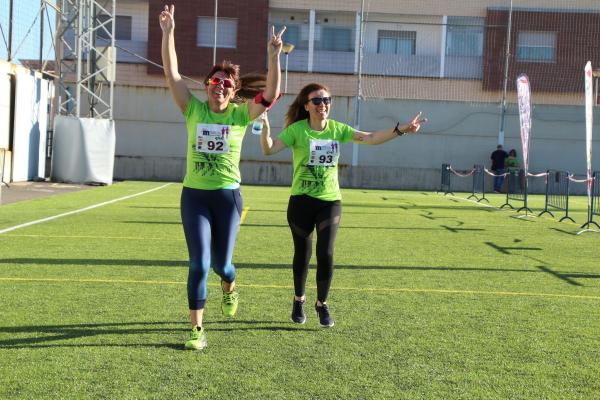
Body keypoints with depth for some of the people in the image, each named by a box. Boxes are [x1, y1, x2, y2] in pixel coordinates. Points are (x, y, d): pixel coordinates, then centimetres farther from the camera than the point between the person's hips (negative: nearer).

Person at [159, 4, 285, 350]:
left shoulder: (240, 115, -1)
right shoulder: (194, 110, 0)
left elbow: (271, 94, -15)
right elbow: (172, 74, -9)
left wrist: (274, 57, -26)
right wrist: (168, 33, -17)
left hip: (228, 196, 0)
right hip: (194, 195, 0)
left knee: (221, 264, 9)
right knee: (199, 264, -8)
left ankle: (229, 287, 48)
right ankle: (198, 330, 3)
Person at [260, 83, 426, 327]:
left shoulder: (337, 129, 0)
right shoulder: (297, 130, -9)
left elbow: (372, 138, -5)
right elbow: (269, 149, -20)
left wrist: (401, 129, -16)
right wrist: (265, 128, -39)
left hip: (330, 201, 2)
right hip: (301, 202, -2)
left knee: (325, 253, -4)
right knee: (303, 253, 11)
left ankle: (322, 304, 18)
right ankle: (299, 300, 34)